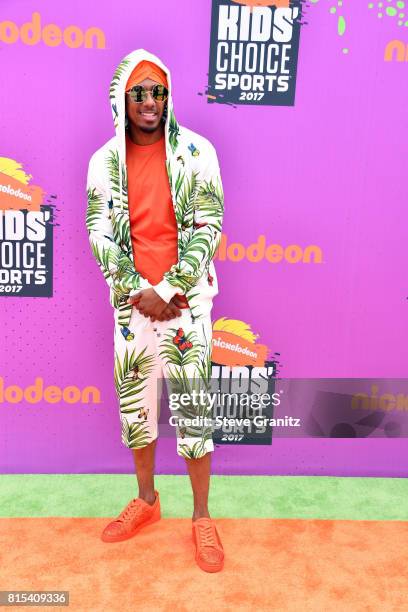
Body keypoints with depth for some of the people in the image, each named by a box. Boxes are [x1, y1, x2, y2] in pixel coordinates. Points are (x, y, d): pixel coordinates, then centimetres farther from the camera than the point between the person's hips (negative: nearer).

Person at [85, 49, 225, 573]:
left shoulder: (196, 151, -3)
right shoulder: (104, 160, 4)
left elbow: (208, 227, -8)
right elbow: (100, 234, 1)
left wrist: (167, 292, -13)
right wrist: (138, 291, -10)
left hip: (186, 298, -3)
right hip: (132, 300, 3)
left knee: (192, 406, 1)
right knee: (133, 402, 12)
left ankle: (202, 517, 19)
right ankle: (146, 499, 33)